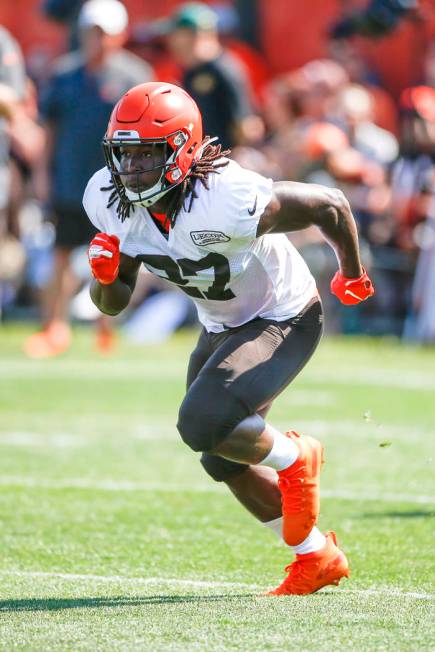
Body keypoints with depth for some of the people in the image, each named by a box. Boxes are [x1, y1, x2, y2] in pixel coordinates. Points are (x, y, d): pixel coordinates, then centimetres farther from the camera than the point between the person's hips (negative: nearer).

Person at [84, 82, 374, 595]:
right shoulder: (108, 200, -16)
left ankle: (293, 459, 3)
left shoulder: (228, 202, -36)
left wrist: (352, 277, -3)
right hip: (220, 327, 8)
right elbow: (112, 303, -4)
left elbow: (329, 206, -22)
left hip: (283, 321, -8)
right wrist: (106, 277, -29)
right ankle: (317, 557, 35)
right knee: (223, 459, 17)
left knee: (203, 423, -27)